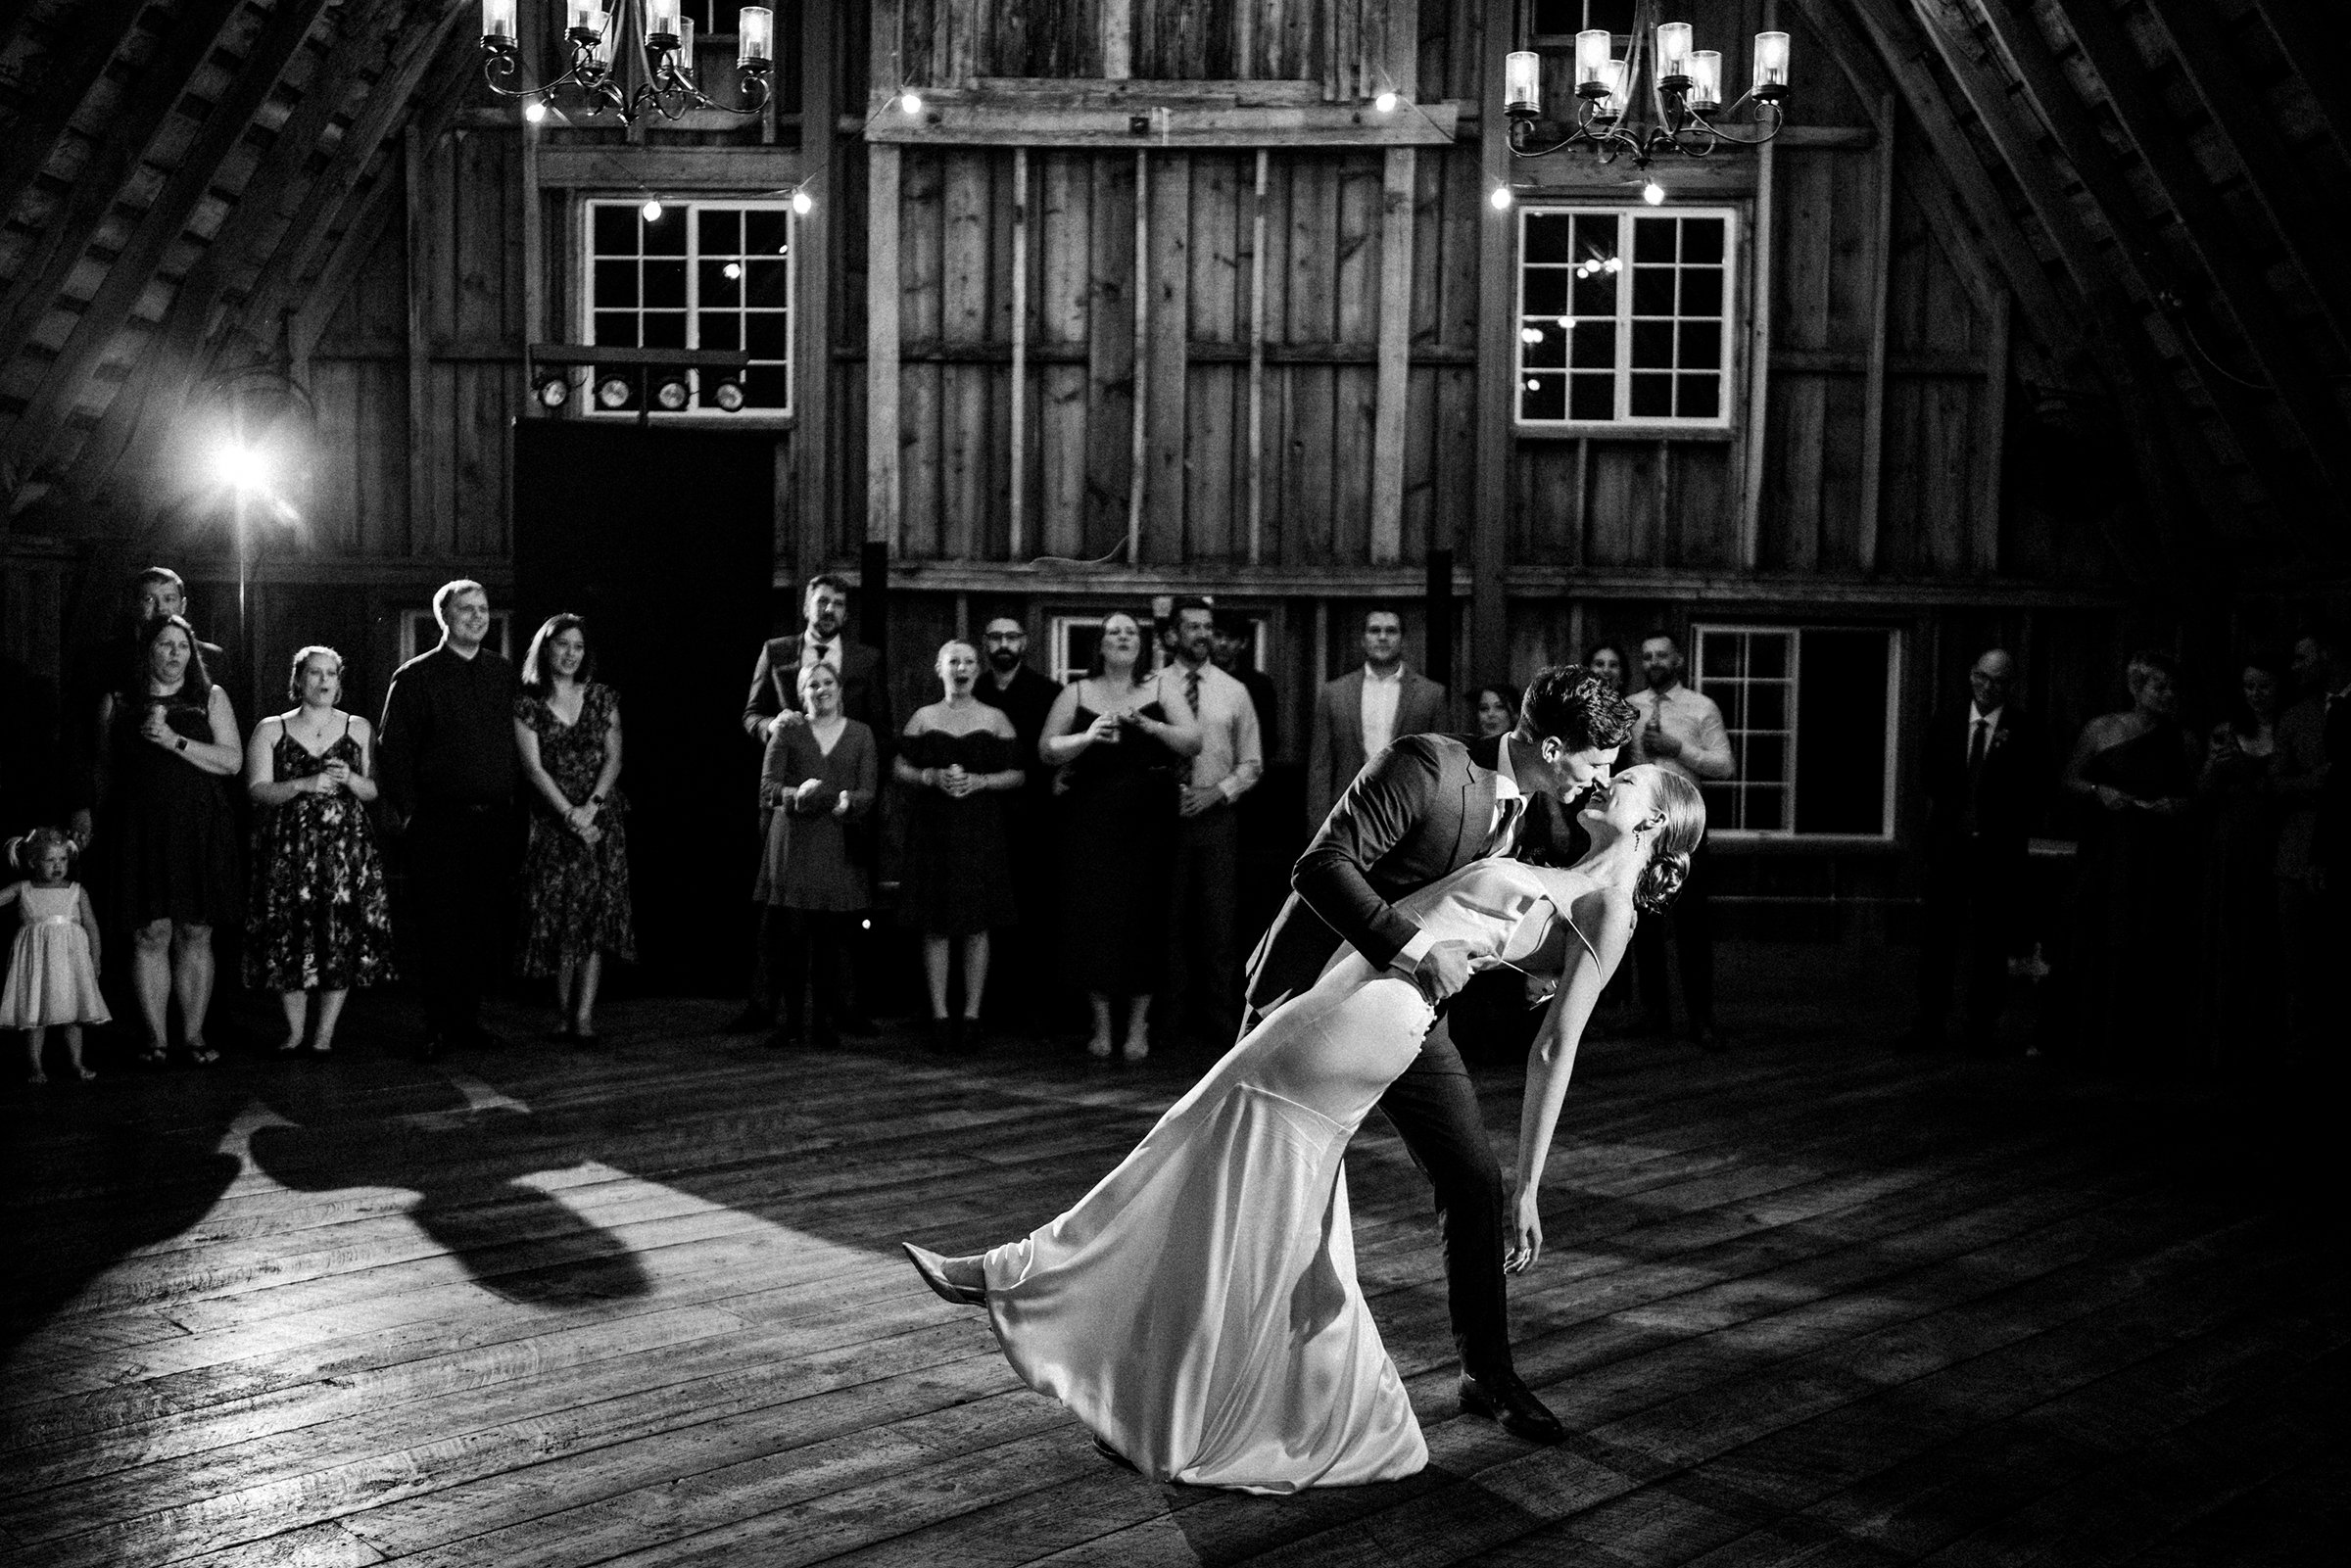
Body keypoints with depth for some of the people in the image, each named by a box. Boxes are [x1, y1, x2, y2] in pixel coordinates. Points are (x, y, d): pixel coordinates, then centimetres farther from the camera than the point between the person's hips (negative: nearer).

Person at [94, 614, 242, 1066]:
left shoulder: (211, 698, 10)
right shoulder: (117, 704, 12)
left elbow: (232, 760, 0)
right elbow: (105, 770, 15)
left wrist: (174, 741, -10)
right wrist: (100, 824, 9)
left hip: (200, 832, 0)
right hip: (141, 832, 0)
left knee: (195, 935, 1)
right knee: (150, 933, -4)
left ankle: (193, 1034, 8)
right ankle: (155, 1037, 2)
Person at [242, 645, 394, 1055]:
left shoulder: (358, 729, 11)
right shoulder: (270, 730, 7)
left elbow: (374, 790, 9)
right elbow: (257, 790, -2)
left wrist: (350, 780, -12)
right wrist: (304, 785, -17)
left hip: (346, 848, 1)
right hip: (288, 849, -1)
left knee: (342, 937, -4)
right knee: (290, 937, -2)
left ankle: (325, 1033, 4)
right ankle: (295, 1031, 9)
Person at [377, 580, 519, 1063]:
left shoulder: (505, 673, 13)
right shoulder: (415, 677, 1)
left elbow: (520, 742, 15)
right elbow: (392, 748, 0)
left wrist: (514, 804, 9)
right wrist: (408, 812, -6)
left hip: (495, 819, 4)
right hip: (440, 820, -4)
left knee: (487, 927, 5)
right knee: (441, 928, -3)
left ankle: (467, 1019, 16)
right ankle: (438, 1028, 4)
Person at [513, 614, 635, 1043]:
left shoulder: (603, 698, 8)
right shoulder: (528, 704, 2)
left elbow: (614, 758, 3)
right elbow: (533, 767, -5)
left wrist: (591, 806, -12)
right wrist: (570, 814, -15)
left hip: (601, 818, 1)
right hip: (552, 820, -1)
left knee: (596, 915, -6)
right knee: (558, 916, -1)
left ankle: (584, 1016, -7)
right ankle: (565, 1014, 5)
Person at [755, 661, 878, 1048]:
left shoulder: (860, 735, 11)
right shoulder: (787, 733, 9)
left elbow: (869, 793, 3)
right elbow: (767, 789, -1)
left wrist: (846, 801, -18)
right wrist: (797, 793, -20)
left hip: (839, 847, 1)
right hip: (792, 844, -1)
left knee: (830, 940, 1)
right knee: (790, 936, -6)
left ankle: (827, 1024, 8)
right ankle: (790, 1022, 1)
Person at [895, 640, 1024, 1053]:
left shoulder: (995, 719, 7)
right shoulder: (923, 717, 9)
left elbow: (1018, 774, 4)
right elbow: (899, 768, 7)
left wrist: (978, 781, -11)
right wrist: (932, 777, -11)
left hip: (981, 830, 0)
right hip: (932, 829, 1)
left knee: (976, 926, 0)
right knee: (935, 926, -1)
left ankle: (972, 1015, 6)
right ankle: (939, 1015, 4)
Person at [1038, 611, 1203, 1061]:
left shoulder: (1160, 690, 7)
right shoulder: (1076, 694, 8)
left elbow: (1193, 743, -2)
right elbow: (1046, 750, 2)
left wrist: (1150, 725, -17)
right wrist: (1088, 736, -14)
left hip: (1146, 822, 0)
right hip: (1091, 822, 0)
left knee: (1143, 918, -1)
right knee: (1093, 917, -2)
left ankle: (1138, 1028, 9)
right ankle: (1101, 1026, 9)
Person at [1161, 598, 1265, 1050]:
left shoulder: (1234, 692, 6)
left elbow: (1252, 764, 8)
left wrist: (1217, 792, -7)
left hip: (1217, 814, 1)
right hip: (1165, 814, -1)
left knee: (1219, 921, 1)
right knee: (1169, 919, 2)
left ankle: (1221, 1020, 7)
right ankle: (1171, 1017, 10)